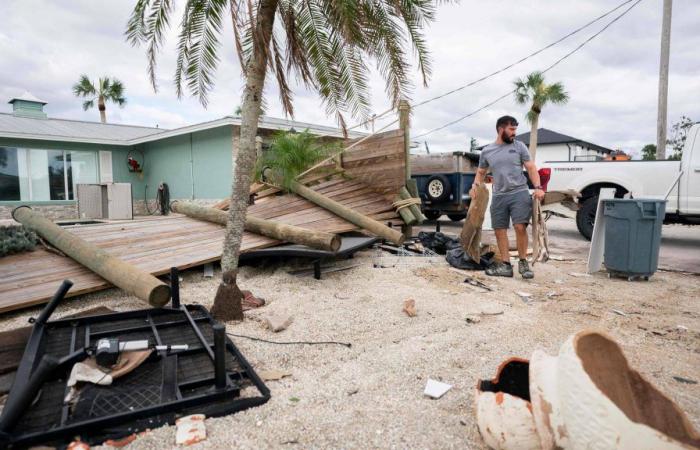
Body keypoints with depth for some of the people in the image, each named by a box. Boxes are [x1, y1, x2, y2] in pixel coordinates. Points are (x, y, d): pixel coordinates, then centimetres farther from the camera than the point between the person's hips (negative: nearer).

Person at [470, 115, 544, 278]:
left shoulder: (519, 146, 5)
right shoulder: (486, 151, 10)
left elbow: (531, 168, 3)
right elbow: (481, 172, 19)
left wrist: (538, 187, -11)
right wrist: (475, 186, -1)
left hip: (519, 193, -3)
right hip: (499, 196, 3)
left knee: (520, 227, -14)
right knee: (500, 230, 3)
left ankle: (523, 263, 3)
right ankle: (506, 265, 12)